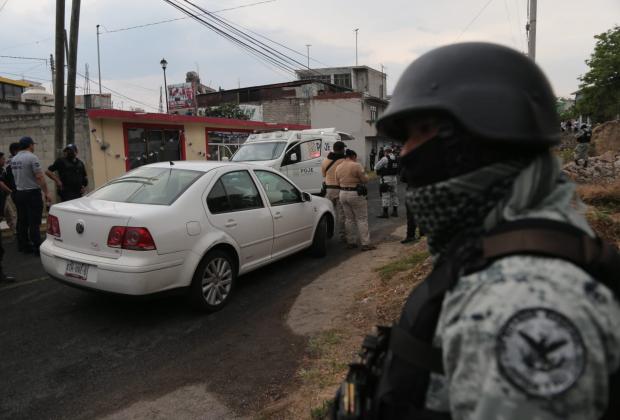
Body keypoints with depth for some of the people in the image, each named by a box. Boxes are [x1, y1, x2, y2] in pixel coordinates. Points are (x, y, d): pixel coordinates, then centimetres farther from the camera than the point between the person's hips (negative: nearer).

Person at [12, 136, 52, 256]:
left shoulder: (14, 159, 11)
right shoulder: (32, 157, -14)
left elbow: (17, 176, 16)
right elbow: (39, 177, -17)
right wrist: (46, 193, -14)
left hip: (19, 193, 8)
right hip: (32, 193, -8)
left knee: (22, 222, 14)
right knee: (34, 222, -7)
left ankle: (23, 246, 21)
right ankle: (36, 248, -6)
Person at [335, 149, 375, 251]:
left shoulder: (338, 167, 7)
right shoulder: (356, 165, -13)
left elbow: (338, 182, 11)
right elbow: (365, 179, -10)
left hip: (343, 193, 6)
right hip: (355, 194, -6)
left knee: (349, 219, 15)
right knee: (362, 219, -1)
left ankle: (350, 242, 17)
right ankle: (365, 243, -3)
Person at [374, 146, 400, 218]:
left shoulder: (385, 159, -12)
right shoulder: (397, 159, 6)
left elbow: (376, 167, -7)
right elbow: (399, 169, 15)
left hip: (386, 179, -6)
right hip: (394, 178, 6)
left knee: (385, 196, -2)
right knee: (394, 195, 13)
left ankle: (385, 213, -2)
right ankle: (395, 212, 18)